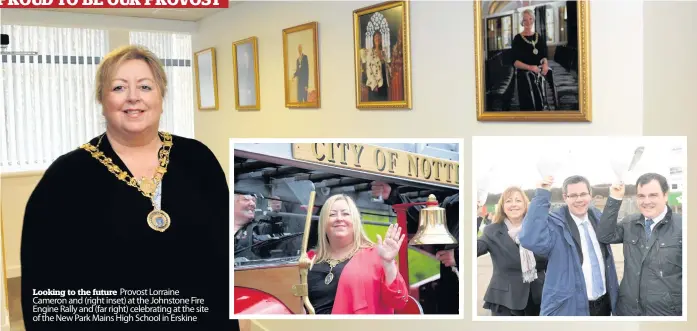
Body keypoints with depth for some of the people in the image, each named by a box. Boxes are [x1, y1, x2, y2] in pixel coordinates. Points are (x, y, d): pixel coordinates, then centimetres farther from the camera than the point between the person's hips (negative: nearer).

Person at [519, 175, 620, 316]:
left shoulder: (597, 217, 7)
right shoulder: (555, 223, -13)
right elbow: (530, 240, -35)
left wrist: (613, 295, 19)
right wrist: (541, 197, -31)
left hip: (603, 304, 7)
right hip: (569, 308, -6)